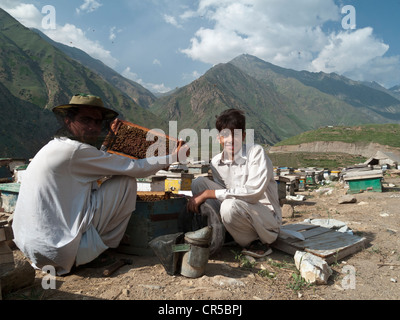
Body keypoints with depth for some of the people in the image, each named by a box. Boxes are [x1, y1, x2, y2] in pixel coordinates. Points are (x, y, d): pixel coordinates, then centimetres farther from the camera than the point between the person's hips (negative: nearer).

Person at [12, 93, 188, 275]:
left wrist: (107, 138, 25)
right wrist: (173, 157, 0)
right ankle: (106, 246, 8)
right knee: (127, 182, -6)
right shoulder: (75, 151, -17)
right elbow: (135, 168, -12)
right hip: (58, 251, -10)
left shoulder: (56, 146, 10)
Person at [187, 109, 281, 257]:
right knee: (198, 182, -7)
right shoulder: (216, 162, 1)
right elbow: (222, 193, 10)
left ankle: (258, 244, -8)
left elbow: (254, 191, -28)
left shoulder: (256, 152, -16)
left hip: (267, 219, -5)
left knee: (231, 205, -37)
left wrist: (208, 193, -27)